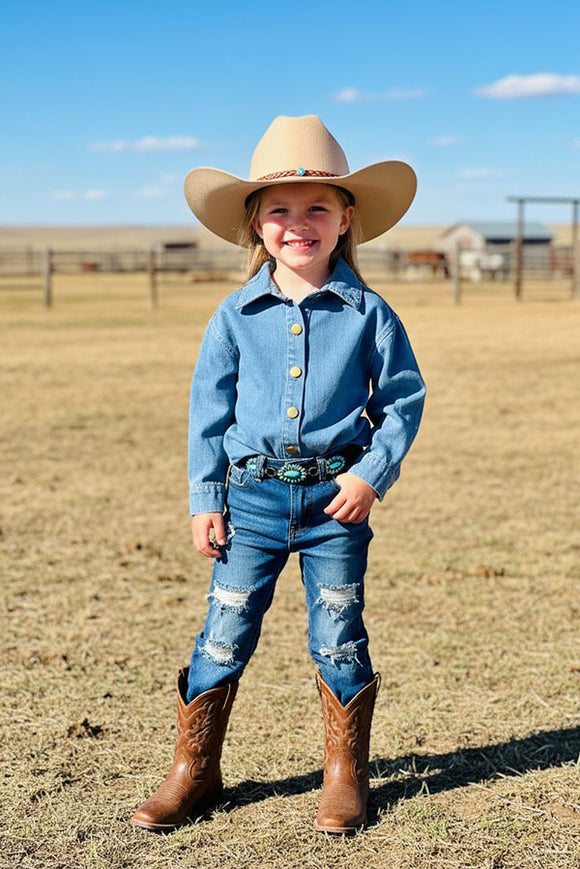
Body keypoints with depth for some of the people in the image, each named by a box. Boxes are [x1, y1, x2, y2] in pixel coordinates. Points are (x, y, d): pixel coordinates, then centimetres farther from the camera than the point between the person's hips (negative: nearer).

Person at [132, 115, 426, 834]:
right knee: (223, 634, 6)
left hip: (336, 498, -1)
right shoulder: (236, 316, 1)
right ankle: (194, 769, 21)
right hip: (252, 497, 1)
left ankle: (345, 775, 24)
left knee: (338, 640, 7)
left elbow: (403, 398, 4)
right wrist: (205, 498, 2)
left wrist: (374, 473, -9)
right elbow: (209, 409, 6)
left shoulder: (367, 313, -2)